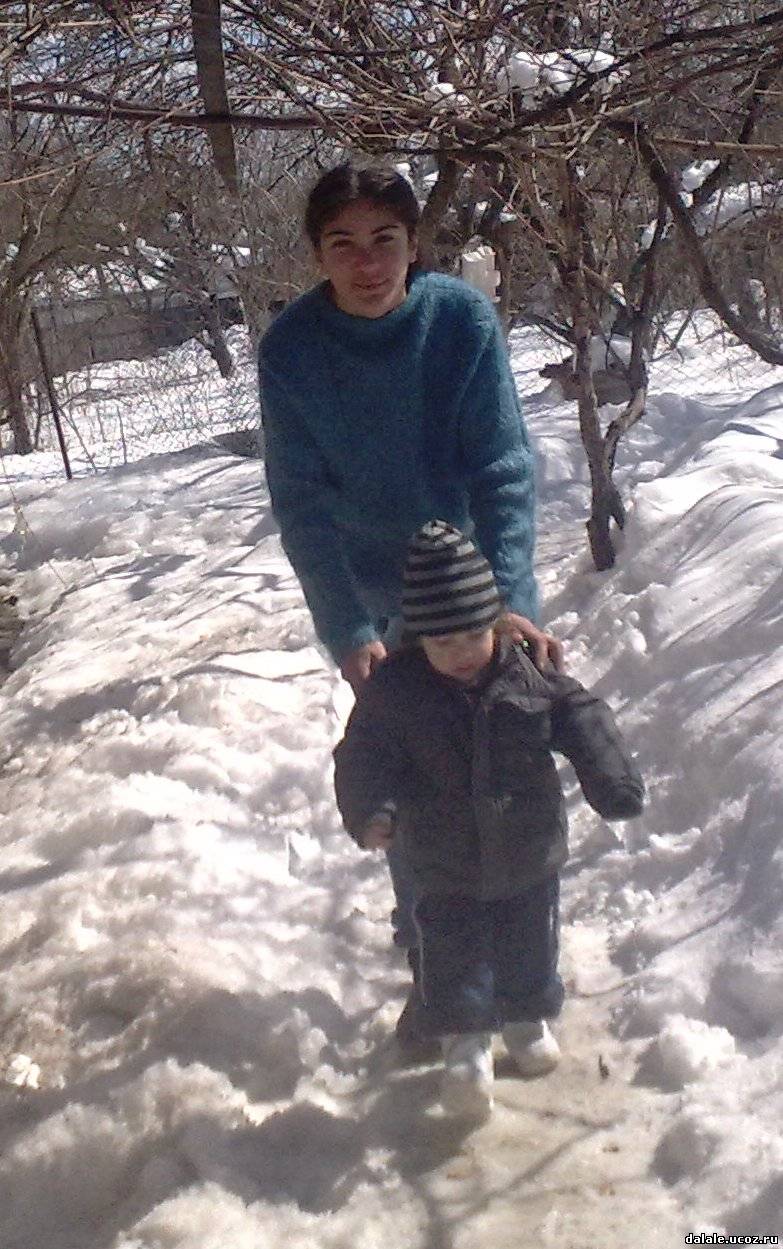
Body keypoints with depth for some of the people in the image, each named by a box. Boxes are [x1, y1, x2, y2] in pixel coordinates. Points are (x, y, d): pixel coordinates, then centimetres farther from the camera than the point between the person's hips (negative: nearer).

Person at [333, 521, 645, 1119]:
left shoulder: (531, 674, -14)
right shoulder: (394, 689, -17)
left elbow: (581, 719, -5)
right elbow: (363, 756, -12)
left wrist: (615, 784, -13)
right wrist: (372, 812, -29)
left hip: (529, 855, 2)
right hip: (447, 871, -2)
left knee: (529, 946, 21)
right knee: (453, 956, 4)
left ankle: (528, 1016, 47)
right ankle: (465, 1040, 26)